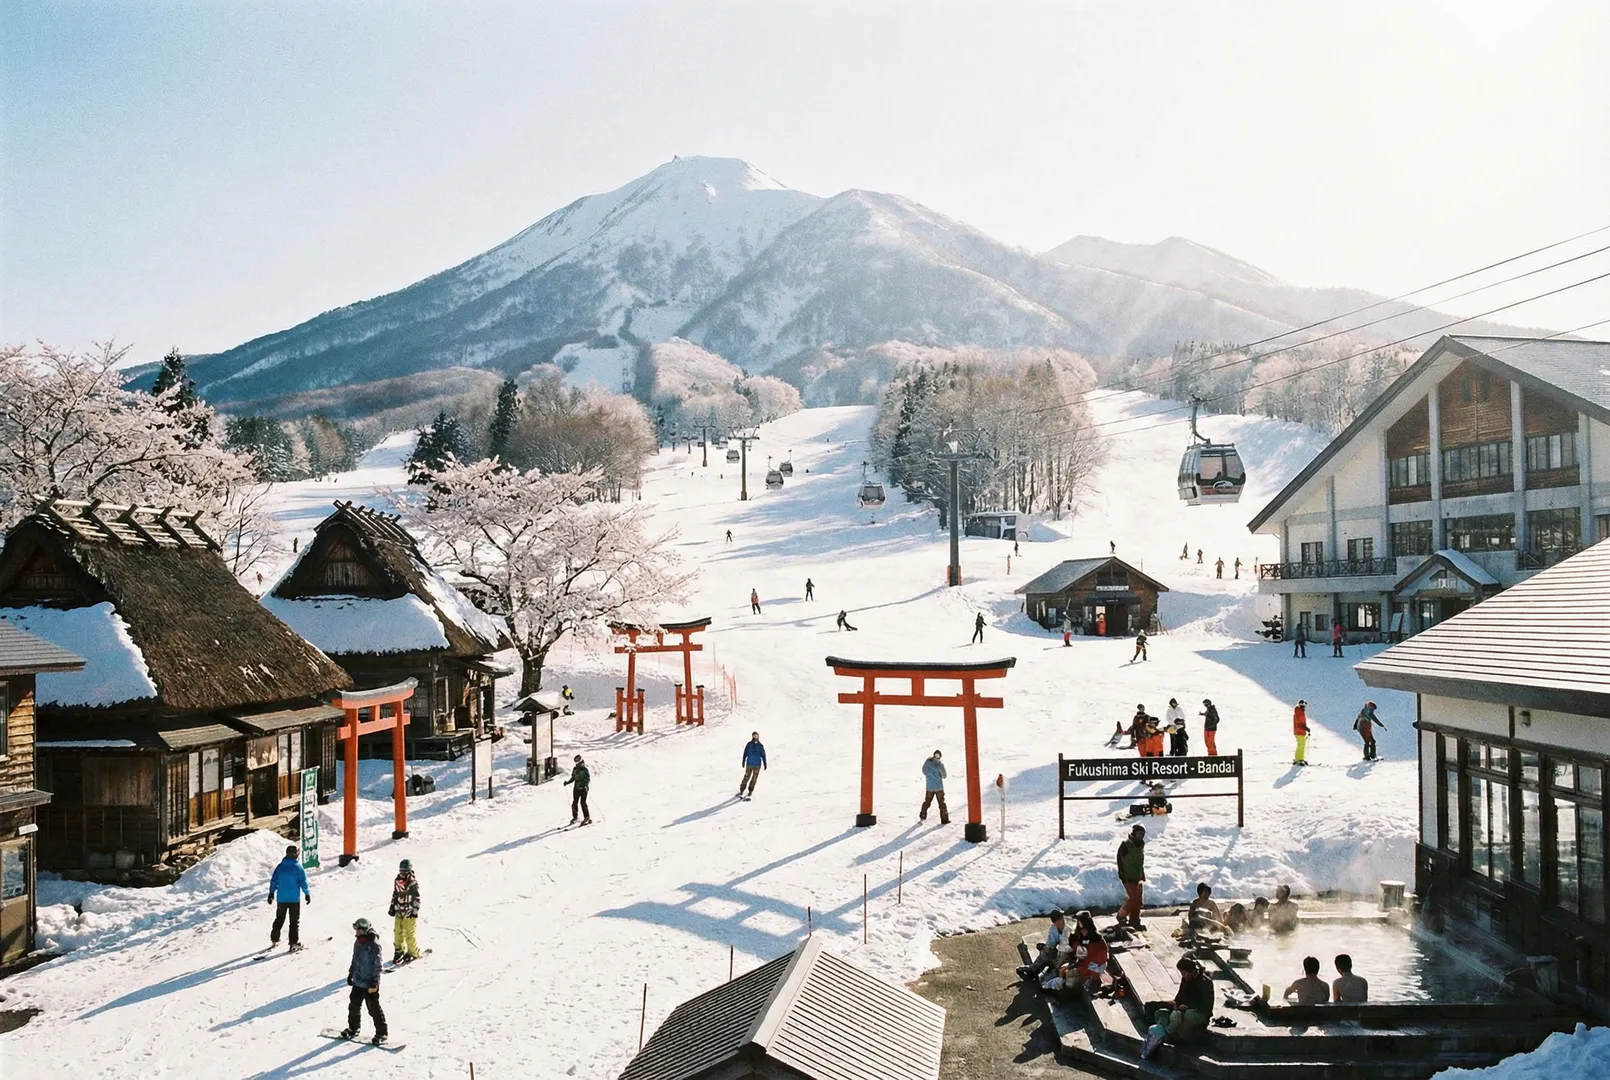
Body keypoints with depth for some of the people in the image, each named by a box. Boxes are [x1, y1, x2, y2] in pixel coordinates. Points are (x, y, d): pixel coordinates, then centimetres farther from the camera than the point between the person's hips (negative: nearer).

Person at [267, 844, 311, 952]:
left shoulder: (280, 866, 0)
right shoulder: (298, 867, -10)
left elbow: (273, 880, 4)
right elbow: (303, 882, -10)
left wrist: (271, 893, 16)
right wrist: (307, 894, 1)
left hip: (281, 898, 4)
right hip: (294, 898, -4)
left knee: (279, 919, 21)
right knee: (295, 921, 4)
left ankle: (274, 940, 28)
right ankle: (293, 943, 0)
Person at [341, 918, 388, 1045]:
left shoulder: (374, 944, -20)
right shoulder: (358, 942, 6)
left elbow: (377, 964, -19)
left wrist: (374, 982, -20)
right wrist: (351, 973, 21)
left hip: (370, 984, -8)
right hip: (358, 982, 8)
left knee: (374, 1009, -1)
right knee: (353, 1005, 19)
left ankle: (381, 1034, 9)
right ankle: (353, 1029, 39)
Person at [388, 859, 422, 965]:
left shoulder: (413, 882, -10)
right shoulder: (397, 881, 9)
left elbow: (416, 898, -9)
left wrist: (415, 910, -12)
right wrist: (392, 906, 16)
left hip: (409, 912, -6)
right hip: (399, 911, 6)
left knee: (409, 933, -4)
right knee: (397, 932, 9)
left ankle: (413, 953, 10)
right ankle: (399, 951, 25)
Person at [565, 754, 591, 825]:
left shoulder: (584, 769, -8)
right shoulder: (575, 769, 11)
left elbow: (588, 779, -13)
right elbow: (573, 778, 20)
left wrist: (584, 784, -28)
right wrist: (567, 782, 7)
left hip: (583, 788, -6)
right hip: (577, 788, 6)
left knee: (583, 802, -10)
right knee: (575, 802, 4)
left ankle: (587, 817, -5)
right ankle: (574, 817, 16)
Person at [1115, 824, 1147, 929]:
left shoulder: (1141, 846, 10)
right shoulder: (1125, 846, -14)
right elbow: (1120, 862, -14)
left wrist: (1143, 876, 17)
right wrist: (1123, 877, -18)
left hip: (1138, 878, 7)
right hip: (1128, 878, -7)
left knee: (1138, 900, 7)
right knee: (1132, 898, -12)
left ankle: (1134, 921, 18)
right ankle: (1121, 916, 8)